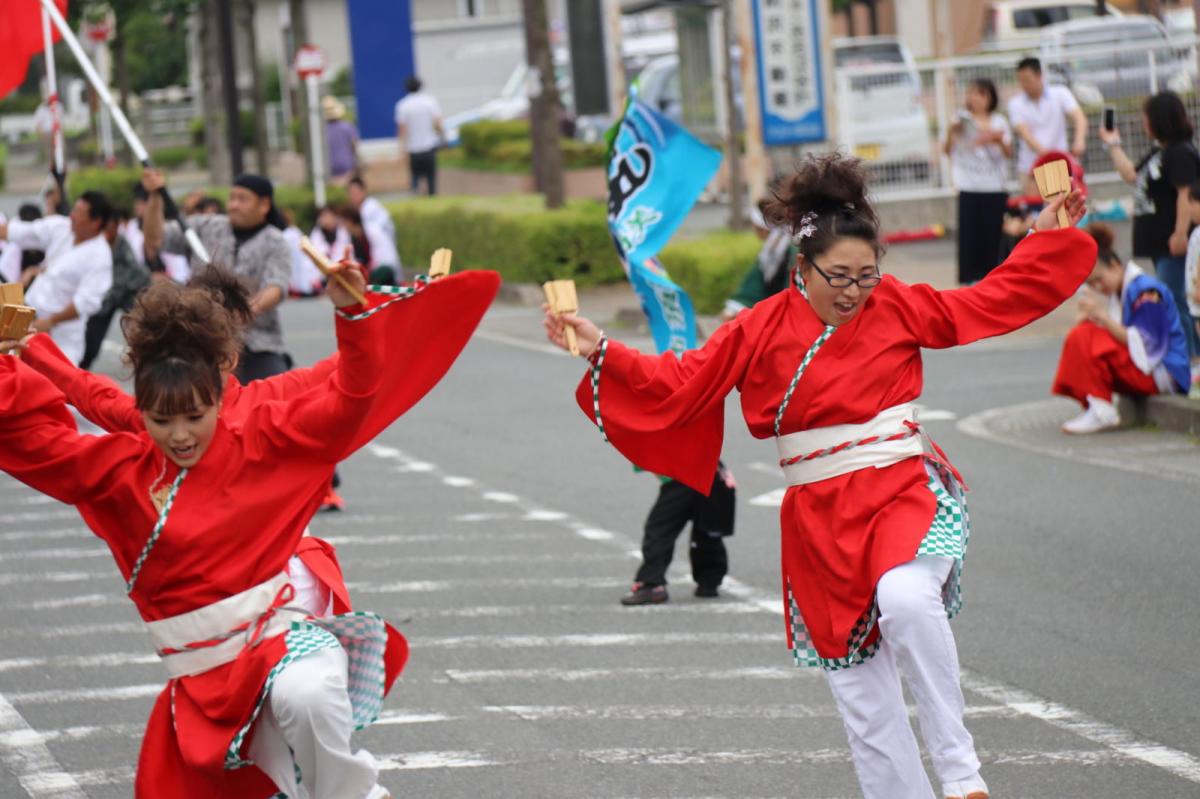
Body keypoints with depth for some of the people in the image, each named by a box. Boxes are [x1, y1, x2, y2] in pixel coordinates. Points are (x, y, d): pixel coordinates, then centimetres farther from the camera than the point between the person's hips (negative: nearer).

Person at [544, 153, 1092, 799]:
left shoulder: (898, 307, 2)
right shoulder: (762, 330, 1)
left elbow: (994, 299, 10)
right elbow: (680, 383, 2)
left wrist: (1047, 232, 6)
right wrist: (600, 351, -6)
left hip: (906, 493, -2)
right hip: (820, 519, 2)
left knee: (904, 599, -35)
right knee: (861, 696, 5)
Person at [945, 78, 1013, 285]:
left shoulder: (999, 123, 9)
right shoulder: (963, 121, 4)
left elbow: (1009, 153, 2)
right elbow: (947, 150, -3)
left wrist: (999, 140, -17)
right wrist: (952, 132, -21)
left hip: (995, 188, 2)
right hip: (969, 188, -1)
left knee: (992, 230, -1)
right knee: (969, 231, -6)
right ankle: (970, 276, -2)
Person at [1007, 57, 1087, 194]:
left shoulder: (1060, 94, 0)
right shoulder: (1016, 103, -1)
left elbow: (1079, 118, -13)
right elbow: (1024, 133, -14)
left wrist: (1079, 140, -35)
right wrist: (1044, 152, -33)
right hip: (1031, 166, 0)